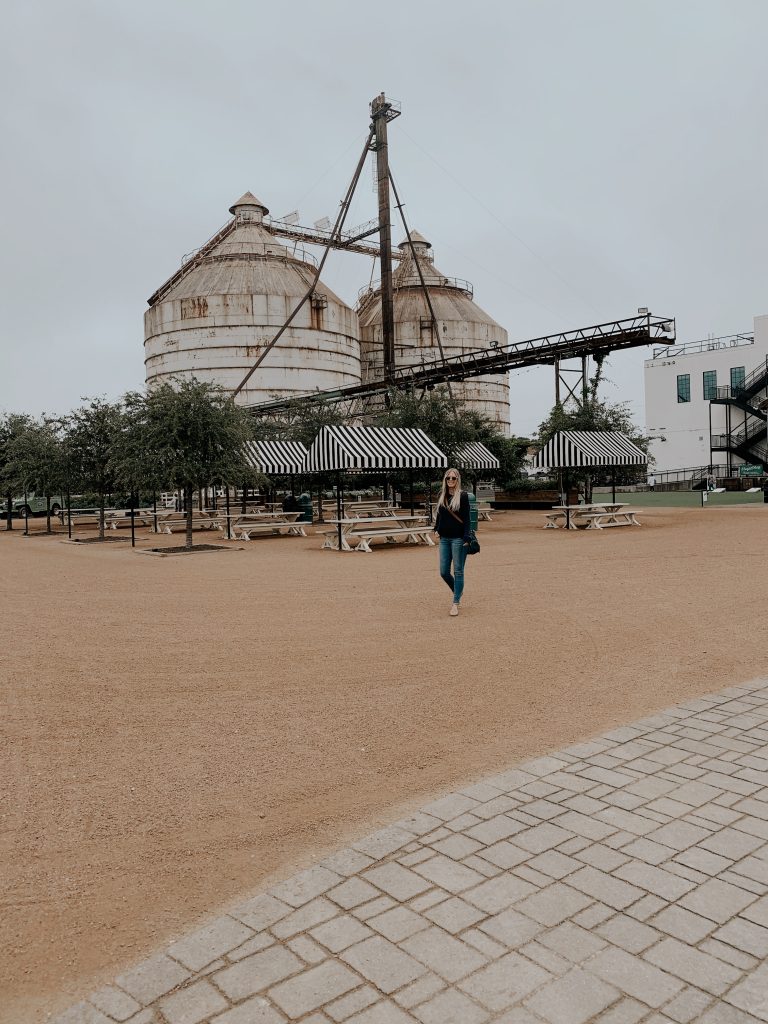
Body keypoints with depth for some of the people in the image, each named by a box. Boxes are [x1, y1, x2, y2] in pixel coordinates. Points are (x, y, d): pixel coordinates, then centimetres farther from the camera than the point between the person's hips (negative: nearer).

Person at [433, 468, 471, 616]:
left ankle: (456, 603, 7)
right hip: (444, 538, 5)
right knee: (444, 572, 6)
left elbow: (466, 518, -9)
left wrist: (466, 537, -15)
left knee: (458, 571, 0)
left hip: (458, 538, -5)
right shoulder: (442, 495, 10)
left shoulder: (463, 496, -6)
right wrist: (437, 529, 10)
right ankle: (458, 592, 32)